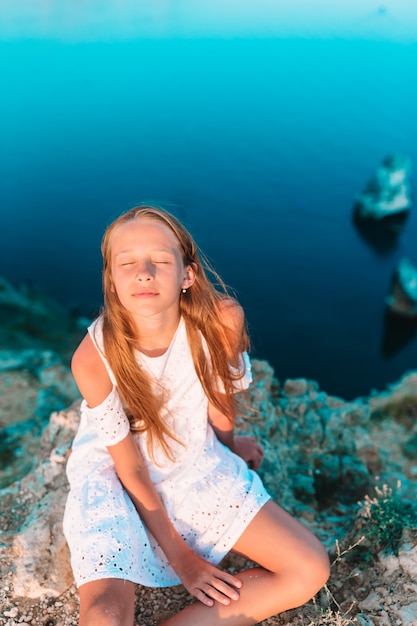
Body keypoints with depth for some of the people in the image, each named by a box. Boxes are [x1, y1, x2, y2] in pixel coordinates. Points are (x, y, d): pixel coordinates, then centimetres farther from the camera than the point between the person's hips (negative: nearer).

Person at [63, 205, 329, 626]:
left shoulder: (222, 319, -24)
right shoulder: (93, 358, -27)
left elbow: (221, 395, -2)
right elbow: (131, 469, -16)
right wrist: (180, 558, -9)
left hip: (196, 461, 4)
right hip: (112, 475, -3)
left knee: (310, 570, -8)